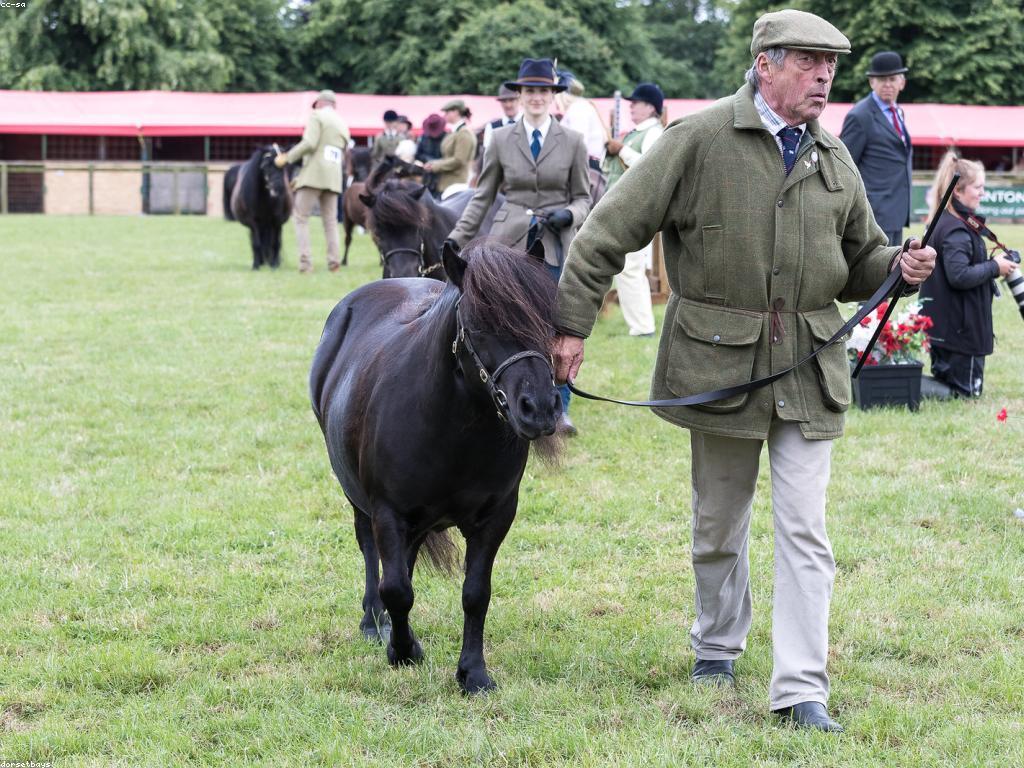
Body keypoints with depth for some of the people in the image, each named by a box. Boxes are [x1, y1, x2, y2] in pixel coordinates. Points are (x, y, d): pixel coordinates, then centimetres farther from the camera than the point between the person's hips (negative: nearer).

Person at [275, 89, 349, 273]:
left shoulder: (317, 116, -1)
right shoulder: (343, 125, 22)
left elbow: (309, 143, -15)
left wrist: (287, 158, -7)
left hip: (313, 175, -6)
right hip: (333, 178, 6)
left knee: (301, 218, -2)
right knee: (330, 220, 10)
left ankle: (305, 262, -11)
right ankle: (334, 260, -1)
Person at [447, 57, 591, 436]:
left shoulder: (572, 142, 5)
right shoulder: (501, 140, 6)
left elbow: (583, 197, 9)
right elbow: (482, 196, 9)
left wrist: (568, 214, -13)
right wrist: (456, 240, 3)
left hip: (556, 244, 0)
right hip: (510, 243, 1)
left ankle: (559, 408, 7)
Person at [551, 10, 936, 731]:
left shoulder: (834, 158, 8)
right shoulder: (699, 141, -7)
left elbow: (859, 258, 20)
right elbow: (610, 231, -7)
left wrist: (900, 265, -3)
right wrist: (573, 324, -10)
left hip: (809, 369, 2)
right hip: (719, 360, -2)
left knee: (804, 530, -5)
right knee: (719, 524, 14)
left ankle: (802, 690, -4)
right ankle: (717, 646, 37)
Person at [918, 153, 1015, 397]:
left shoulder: (943, 223, 12)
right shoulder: (957, 232, -19)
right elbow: (959, 275, -28)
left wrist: (991, 267, 10)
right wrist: (994, 267, -16)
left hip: (943, 326, 10)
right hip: (961, 329, -10)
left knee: (945, 381, 17)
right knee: (965, 391, -3)